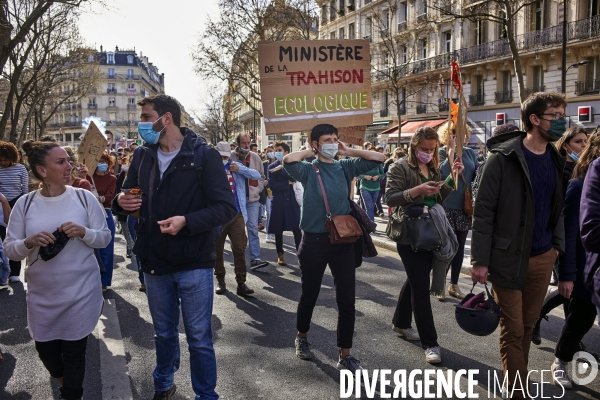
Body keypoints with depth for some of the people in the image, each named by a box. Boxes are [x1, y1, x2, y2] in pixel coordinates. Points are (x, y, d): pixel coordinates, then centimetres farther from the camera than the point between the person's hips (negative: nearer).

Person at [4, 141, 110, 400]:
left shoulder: (84, 197, -7)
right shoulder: (24, 204, -3)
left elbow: (105, 237, -3)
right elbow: (9, 249, -1)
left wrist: (83, 232, -22)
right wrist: (29, 242, -21)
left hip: (80, 291, -2)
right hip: (41, 293, 3)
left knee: (74, 351, 9)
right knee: (45, 349, 19)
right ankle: (61, 377, 54)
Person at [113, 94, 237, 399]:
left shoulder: (203, 155, -11)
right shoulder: (142, 155, 5)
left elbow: (226, 207, -15)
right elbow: (127, 195, 15)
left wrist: (187, 221, -29)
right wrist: (121, 201, -9)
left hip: (194, 265, -5)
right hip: (155, 263, 5)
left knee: (199, 339, 8)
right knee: (163, 334, 22)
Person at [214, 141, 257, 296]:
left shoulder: (236, 166, 9)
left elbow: (257, 175, 1)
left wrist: (240, 169, -10)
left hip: (237, 214, 1)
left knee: (239, 249, 0)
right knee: (217, 249, 9)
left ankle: (241, 282, 5)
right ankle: (220, 280, 23)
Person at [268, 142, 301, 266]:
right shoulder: (272, 167, 5)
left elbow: (295, 178, -13)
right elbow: (272, 186, -8)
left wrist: (283, 168, -17)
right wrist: (288, 183, -8)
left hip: (292, 200, 0)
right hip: (278, 202, 0)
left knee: (297, 229, -5)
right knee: (278, 230, 6)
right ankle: (280, 255, 20)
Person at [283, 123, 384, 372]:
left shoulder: (346, 167, 6)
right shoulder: (308, 170, -6)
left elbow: (378, 158, 3)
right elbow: (288, 161, -26)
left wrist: (348, 151, 1)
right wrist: (310, 152, -9)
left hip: (343, 240, 3)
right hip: (314, 240, -3)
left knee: (347, 300, 4)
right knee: (310, 294, 14)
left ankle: (345, 355, 18)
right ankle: (302, 338, 41)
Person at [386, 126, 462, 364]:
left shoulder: (433, 168, 14)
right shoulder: (400, 167, -8)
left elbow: (440, 198, 12)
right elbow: (391, 198, -18)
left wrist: (452, 177, 1)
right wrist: (417, 190, -29)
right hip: (409, 235, -7)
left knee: (415, 281, 18)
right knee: (421, 287, -6)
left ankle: (401, 323, 37)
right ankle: (430, 343, 1)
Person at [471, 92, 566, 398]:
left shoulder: (556, 160, 8)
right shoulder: (503, 158, -12)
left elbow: (557, 208, 18)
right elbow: (483, 211, -13)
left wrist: (558, 245, 8)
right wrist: (480, 260, -15)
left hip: (543, 258, 6)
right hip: (509, 258, -6)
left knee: (528, 325, 16)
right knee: (513, 330, 3)